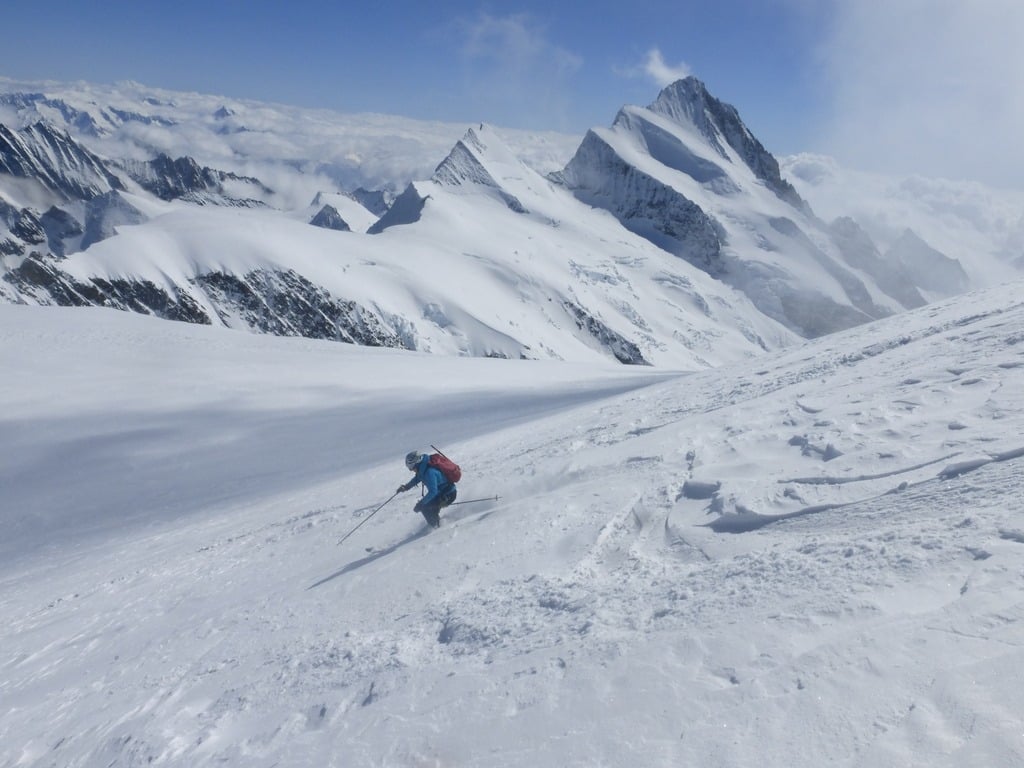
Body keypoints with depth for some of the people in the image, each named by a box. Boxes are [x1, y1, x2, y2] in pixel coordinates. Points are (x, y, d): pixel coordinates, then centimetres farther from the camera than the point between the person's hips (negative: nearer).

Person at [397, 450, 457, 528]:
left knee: (424, 507, -10)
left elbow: (432, 492, -33)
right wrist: (406, 486, 7)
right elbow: (418, 478, 19)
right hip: (441, 492, 9)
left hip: (448, 495, -9)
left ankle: (436, 526, 8)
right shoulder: (423, 469, -1)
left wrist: (421, 503, -27)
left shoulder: (429, 472, -30)